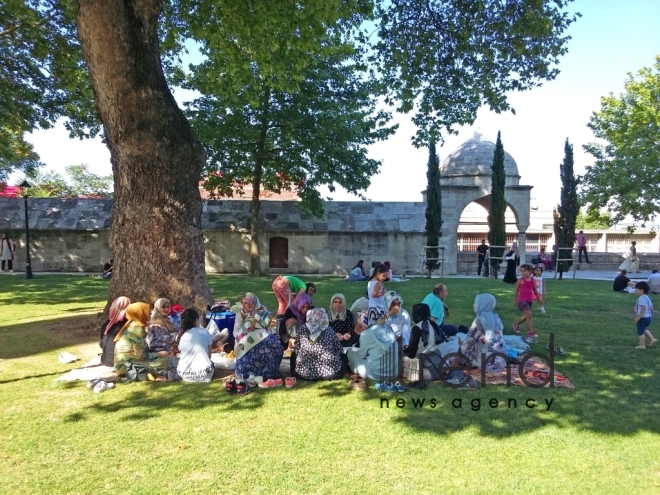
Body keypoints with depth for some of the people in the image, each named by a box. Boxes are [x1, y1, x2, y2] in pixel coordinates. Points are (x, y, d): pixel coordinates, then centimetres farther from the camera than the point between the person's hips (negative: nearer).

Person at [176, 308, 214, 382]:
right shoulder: (205, 332, 2)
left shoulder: (180, 336, 8)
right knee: (211, 364, 32)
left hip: (184, 374, 3)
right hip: (203, 373, -2)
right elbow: (209, 355, 8)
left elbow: (184, 356, 14)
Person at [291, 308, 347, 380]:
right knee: (343, 355, 27)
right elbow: (340, 350, 4)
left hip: (305, 372, 1)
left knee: (293, 355, 30)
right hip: (330, 372, -1)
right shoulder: (329, 330, -4)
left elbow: (297, 351, 4)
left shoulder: (301, 330, -2)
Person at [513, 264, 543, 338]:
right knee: (529, 315, -12)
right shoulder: (521, 280, -8)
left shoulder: (532, 280, 5)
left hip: (529, 300, 6)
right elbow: (516, 291, -1)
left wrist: (539, 299, 14)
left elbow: (535, 290, 15)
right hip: (522, 300, -6)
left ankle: (516, 324, 41)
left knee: (526, 316, 16)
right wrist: (515, 301, 1)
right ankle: (530, 331, -3)